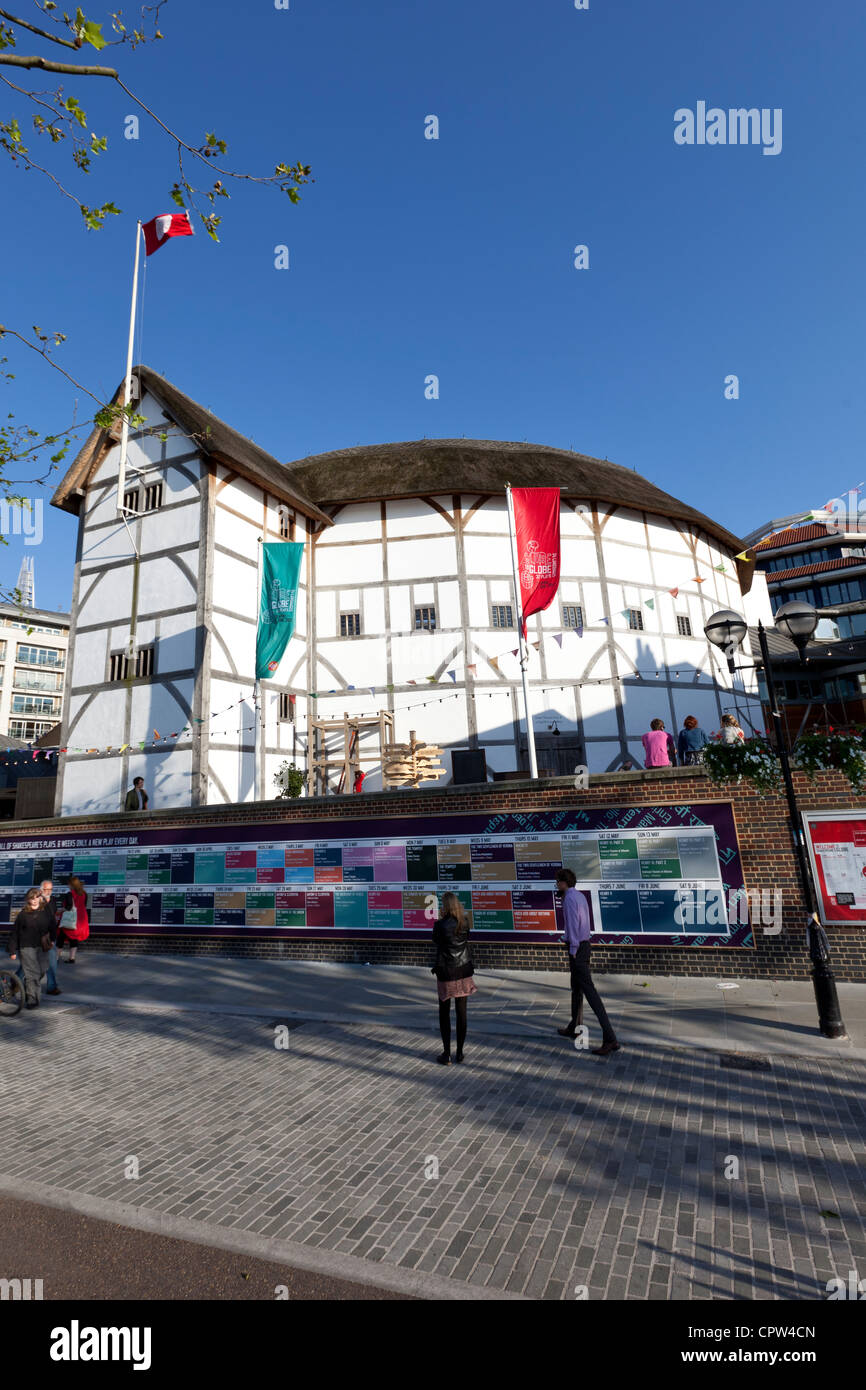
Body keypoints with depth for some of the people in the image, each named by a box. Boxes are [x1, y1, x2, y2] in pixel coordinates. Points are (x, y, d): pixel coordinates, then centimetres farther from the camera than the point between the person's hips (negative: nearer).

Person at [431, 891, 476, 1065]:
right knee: (461, 1013, 12)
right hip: (464, 972, 4)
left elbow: (435, 942, 0)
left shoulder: (441, 925, -17)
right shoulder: (465, 922, -4)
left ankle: (446, 1054, 13)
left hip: (446, 973, -4)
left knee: (444, 1013, 10)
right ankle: (459, 1053, 20)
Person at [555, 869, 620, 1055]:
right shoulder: (580, 897, 11)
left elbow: (573, 926, -24)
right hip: (584, 944, 10)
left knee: (589, 991, -9)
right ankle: (573, 1028, 37)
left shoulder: (569, 899, -20)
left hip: (577, 948, -10)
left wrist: (572, 952, -19)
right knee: (576, 987, 22)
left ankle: (609, 1039, -10)